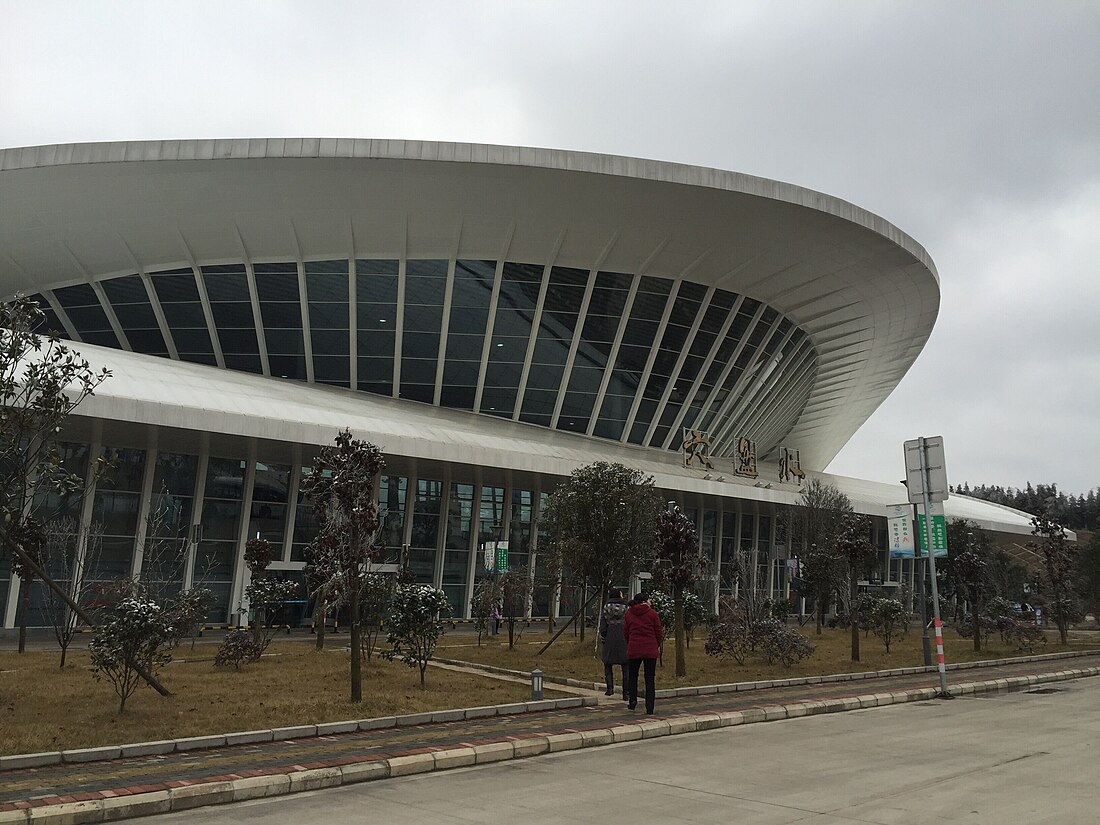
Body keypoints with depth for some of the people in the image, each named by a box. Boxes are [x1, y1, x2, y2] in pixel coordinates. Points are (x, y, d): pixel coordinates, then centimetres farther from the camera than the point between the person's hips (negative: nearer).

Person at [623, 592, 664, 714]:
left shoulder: (628, 614, 5)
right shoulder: (652, 613, -4)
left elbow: (625, 632, 8)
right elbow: (658, 632, 1)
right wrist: (658, 645, 17)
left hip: (634, 649, 1)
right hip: (651, 650, -1)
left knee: (632, 676, 16)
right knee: (650, 679, 6)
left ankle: (632, 700, -1)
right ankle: (649, 708, 4)